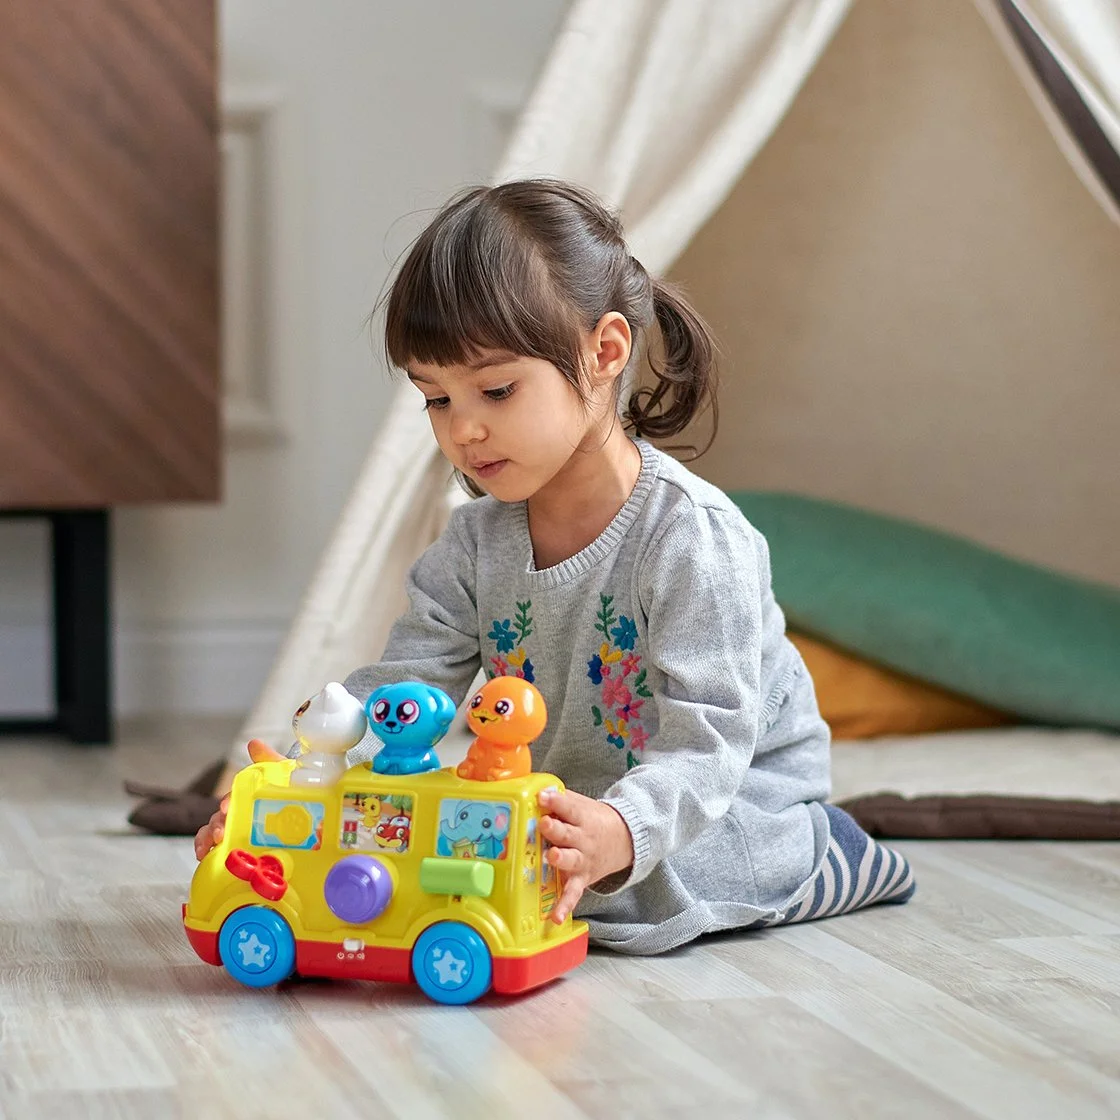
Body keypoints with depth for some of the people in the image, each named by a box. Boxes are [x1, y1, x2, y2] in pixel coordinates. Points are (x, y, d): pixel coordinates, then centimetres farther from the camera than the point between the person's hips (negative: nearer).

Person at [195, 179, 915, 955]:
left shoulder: (692, 535, -26)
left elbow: (707, 740, -32)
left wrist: (623, 832, -53)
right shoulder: (476, 543, -5)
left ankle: (819, 854, -4)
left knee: (616, 888, -33)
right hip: (569, 799, 8)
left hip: (738, 791, -8)